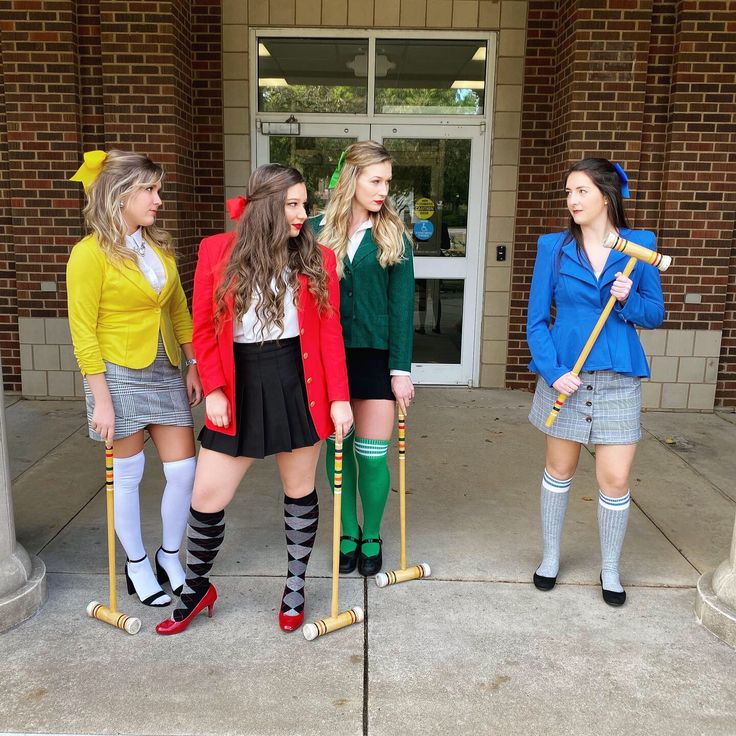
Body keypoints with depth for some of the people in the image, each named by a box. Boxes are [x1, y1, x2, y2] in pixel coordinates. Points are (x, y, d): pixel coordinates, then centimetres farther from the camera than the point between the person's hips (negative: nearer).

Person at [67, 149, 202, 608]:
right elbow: (83, 332, -11)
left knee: (184, 470, 4)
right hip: (120, 375, -5)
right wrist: (102, 399, -14)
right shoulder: (91, 253, -10)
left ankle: (170, 558, 26)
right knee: (128, 475, 8)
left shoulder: (159, 246, 8)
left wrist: (193, 367, 8)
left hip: (166, 372, 6)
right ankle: (137, 566, 27)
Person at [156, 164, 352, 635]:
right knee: (207, 498, 5)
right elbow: (204, 329, 2)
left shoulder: (317, 258, 0)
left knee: (300, 490, 13)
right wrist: (213, 390, -5)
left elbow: (330, 333, -1)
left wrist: (339, 397, -6)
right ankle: (197, 588, 30)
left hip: (300, 386, 0)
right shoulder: (217, 252, -1)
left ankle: (296, 587, 34)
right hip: (240, 388, 0)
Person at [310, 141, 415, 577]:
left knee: (373, 456, 1)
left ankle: (371, 537, 24)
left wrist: (401, 369, -8)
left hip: (376, 356, -1)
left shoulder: (393, 235, 0)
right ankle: (348, 533, 30)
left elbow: (402, 305, -3)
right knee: (338, 449, 11)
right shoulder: (319, 229, 2)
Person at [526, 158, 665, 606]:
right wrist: (552, 371, -15)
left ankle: (611, 568, 25)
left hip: (619, 379, 0)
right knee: (559, 470, 14)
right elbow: (536, 320, -3)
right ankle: (551, 555, 34)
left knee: (615, 479, 1)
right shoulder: (554, 247, -2)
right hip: (564, 375, 0)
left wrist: (629, 300, -17)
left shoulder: (640, 245, 0)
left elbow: (655, 315, 4)